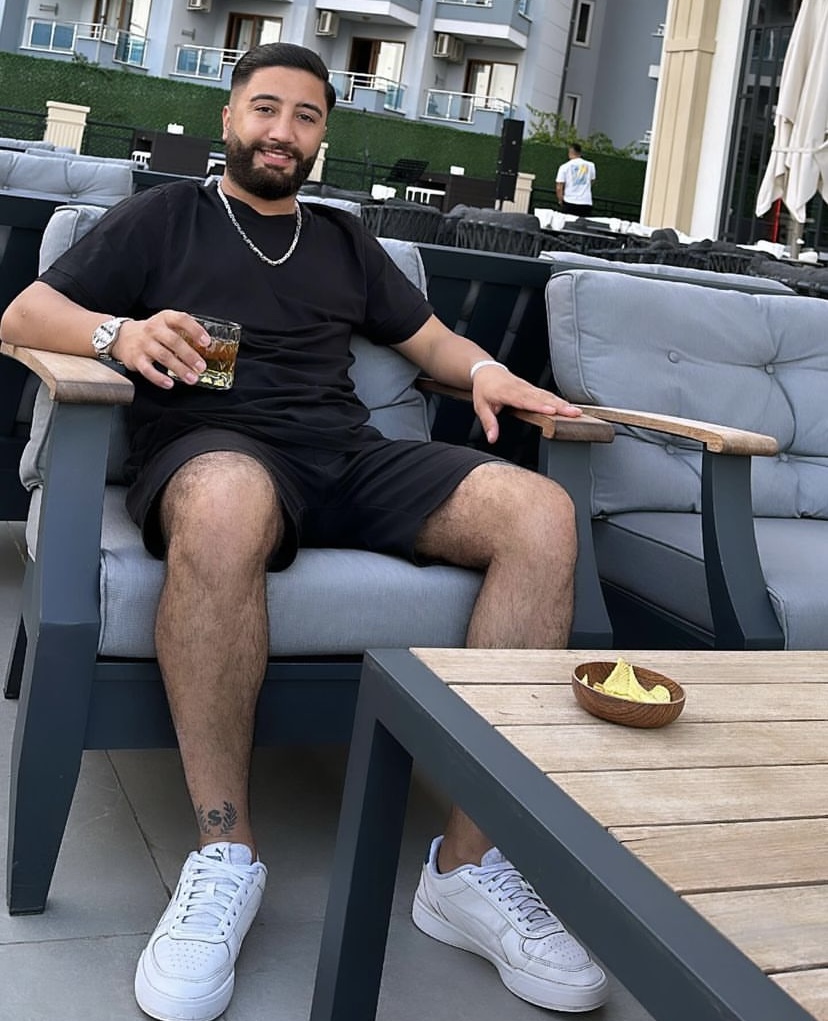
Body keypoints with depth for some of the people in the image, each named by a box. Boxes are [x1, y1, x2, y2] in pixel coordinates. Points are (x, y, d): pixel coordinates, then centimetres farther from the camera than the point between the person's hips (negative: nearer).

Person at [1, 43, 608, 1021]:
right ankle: (224, 854, -30)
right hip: (210, 448, -4)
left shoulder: (344, 239, 30)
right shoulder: (164, 215, 19)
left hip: (345, 454, 4)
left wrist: (483, 369, 6)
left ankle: (468, 864, -26)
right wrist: (118, 332, -12)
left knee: (540, 512, -24)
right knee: (227, 501, -43)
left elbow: (431, 339, 31)